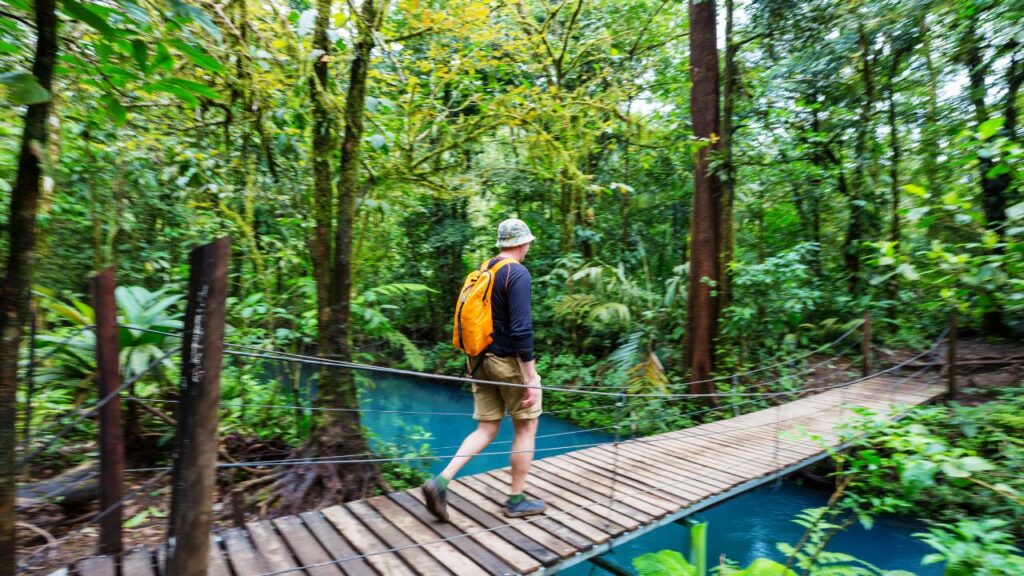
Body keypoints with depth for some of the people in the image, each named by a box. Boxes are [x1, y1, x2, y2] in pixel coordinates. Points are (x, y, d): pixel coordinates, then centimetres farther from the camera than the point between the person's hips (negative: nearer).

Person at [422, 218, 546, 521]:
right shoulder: (518, 273, -15)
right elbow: (521, 329, -21)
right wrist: (531, 378, -18)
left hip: (480, 359, 7)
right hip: (509, 361, -7)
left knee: (486, 430, 14)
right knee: (526, 428, 10)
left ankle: (440, 482, 3)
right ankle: (516, 501, 21)